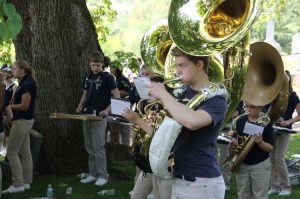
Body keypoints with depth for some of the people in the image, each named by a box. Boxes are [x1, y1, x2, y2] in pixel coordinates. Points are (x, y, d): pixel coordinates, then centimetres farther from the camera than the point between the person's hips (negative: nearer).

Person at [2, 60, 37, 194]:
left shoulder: (27, 84, -18)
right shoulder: (26, 83, 12)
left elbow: (24, 106, -21)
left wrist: (9, 106, -11)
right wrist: (11, 104, 2)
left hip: (22, 121, -10)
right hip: (25, 121, 10)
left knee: (12, 152, -5)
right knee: (25, 153, 11)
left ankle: (18, 184, -3)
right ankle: (26, 182, 15)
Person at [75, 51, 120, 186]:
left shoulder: (107, 77, -7)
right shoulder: (88, 77, 12)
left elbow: (117, 97, -10)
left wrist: (107, 110, -22)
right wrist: (80, 107, 2)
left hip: (99, 116, -7)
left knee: (98, 147, -6)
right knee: (89, 147, 10)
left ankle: (103, 175, 2)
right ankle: (93, 174, 18)